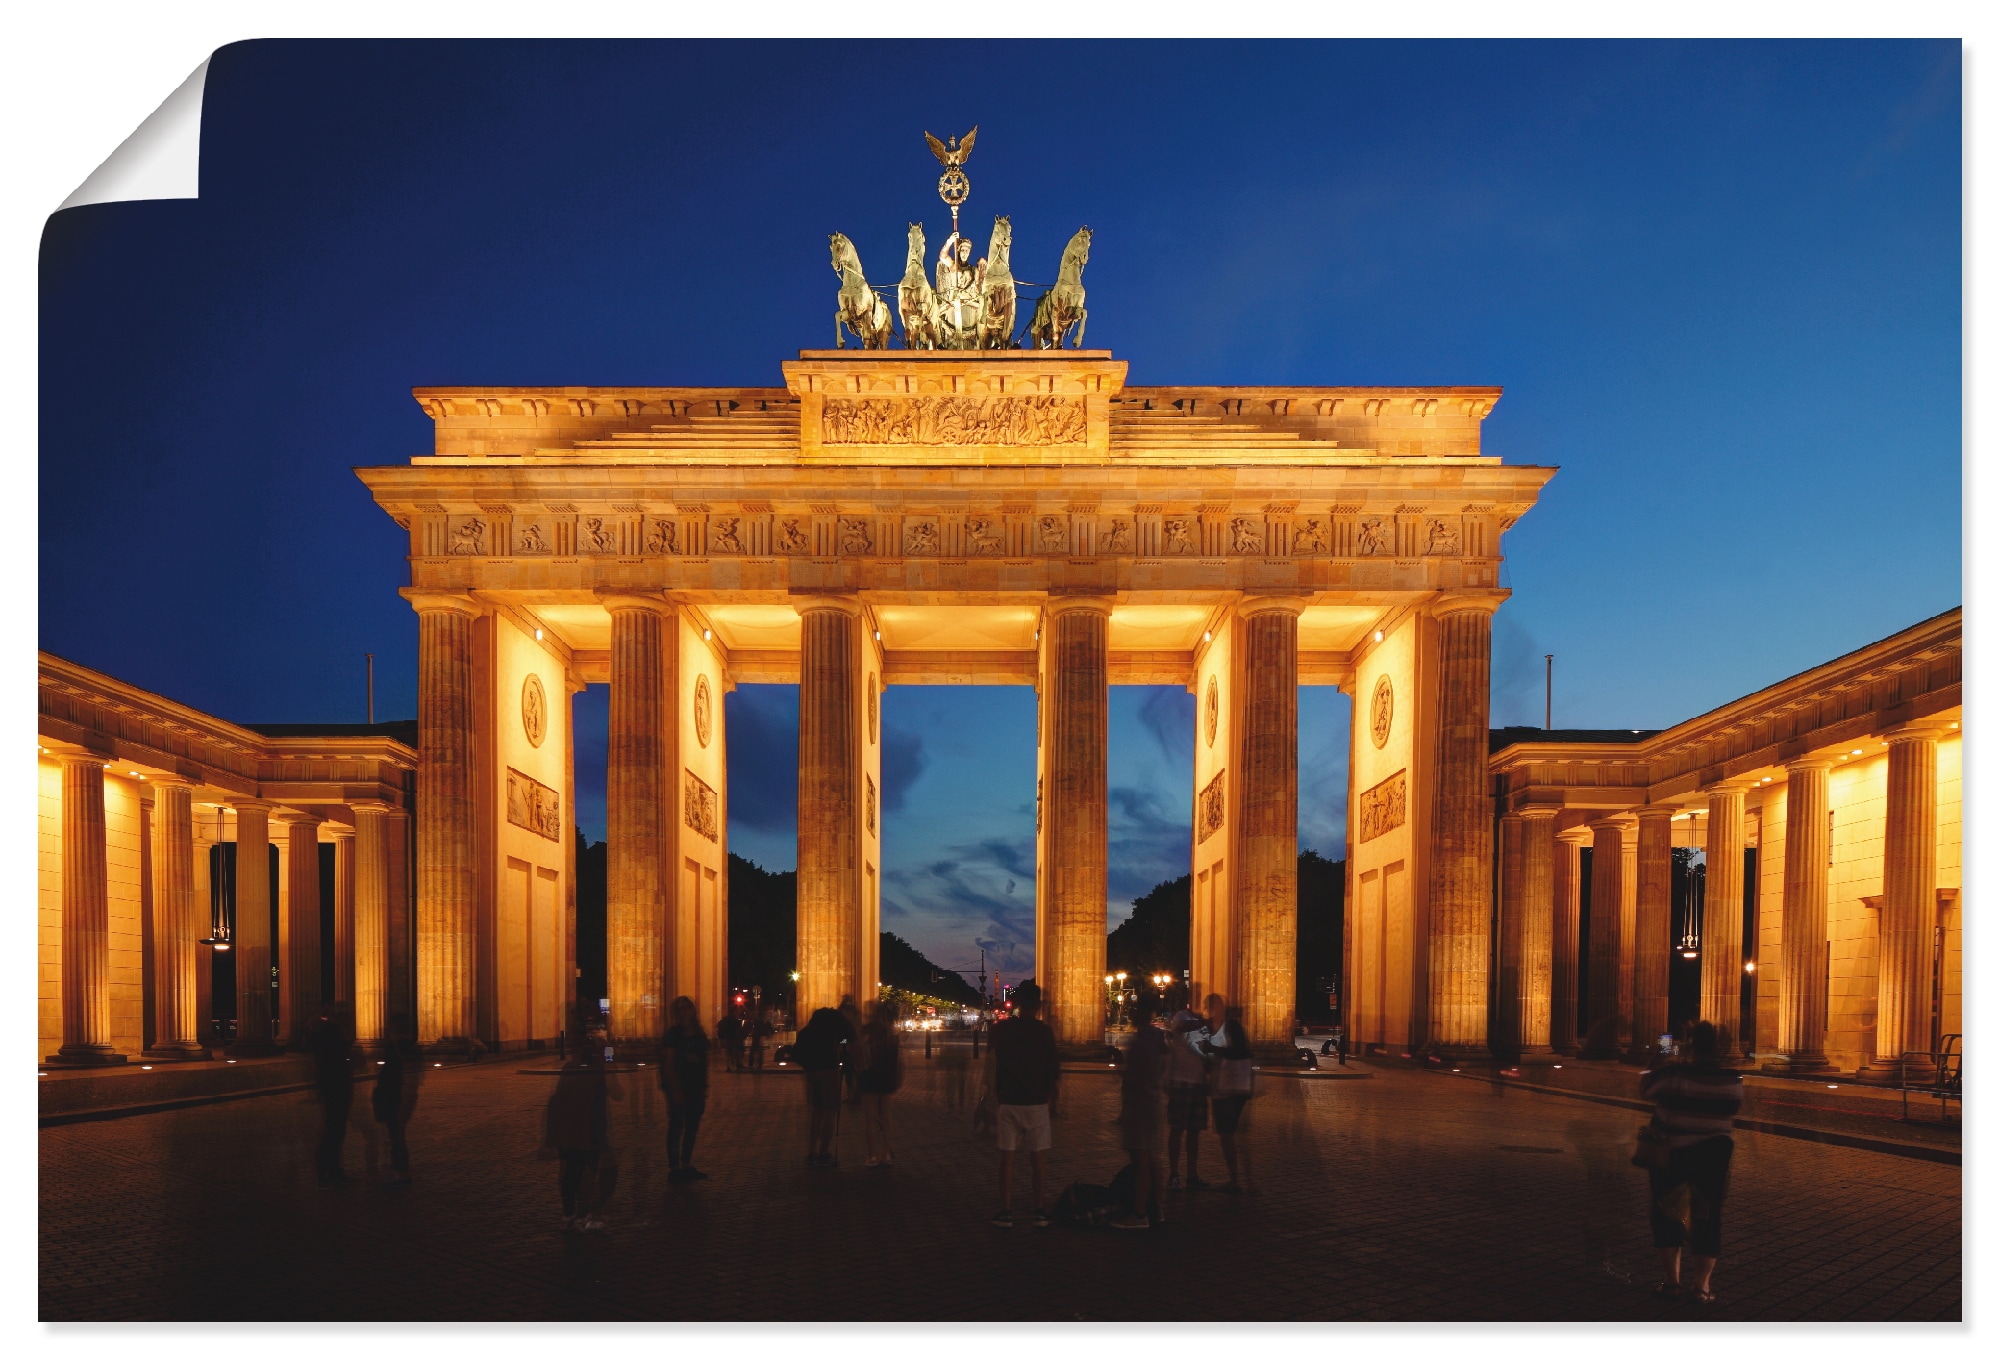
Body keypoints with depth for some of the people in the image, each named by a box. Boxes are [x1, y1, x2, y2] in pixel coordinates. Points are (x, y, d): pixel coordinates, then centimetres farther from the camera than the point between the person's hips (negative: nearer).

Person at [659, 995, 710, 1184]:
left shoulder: (699, 1036, 10)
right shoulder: (673, 1035, -9)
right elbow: (668, 1065, -14)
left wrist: (704, 1088, 10)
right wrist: (675, 1091, -19)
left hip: (696, 1090, 7)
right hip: (679, 1090, -7)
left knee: (692, 1128, 13)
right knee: (676, 1128, -2)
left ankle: (686, 1166, 23)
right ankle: (673, 1169, 2)